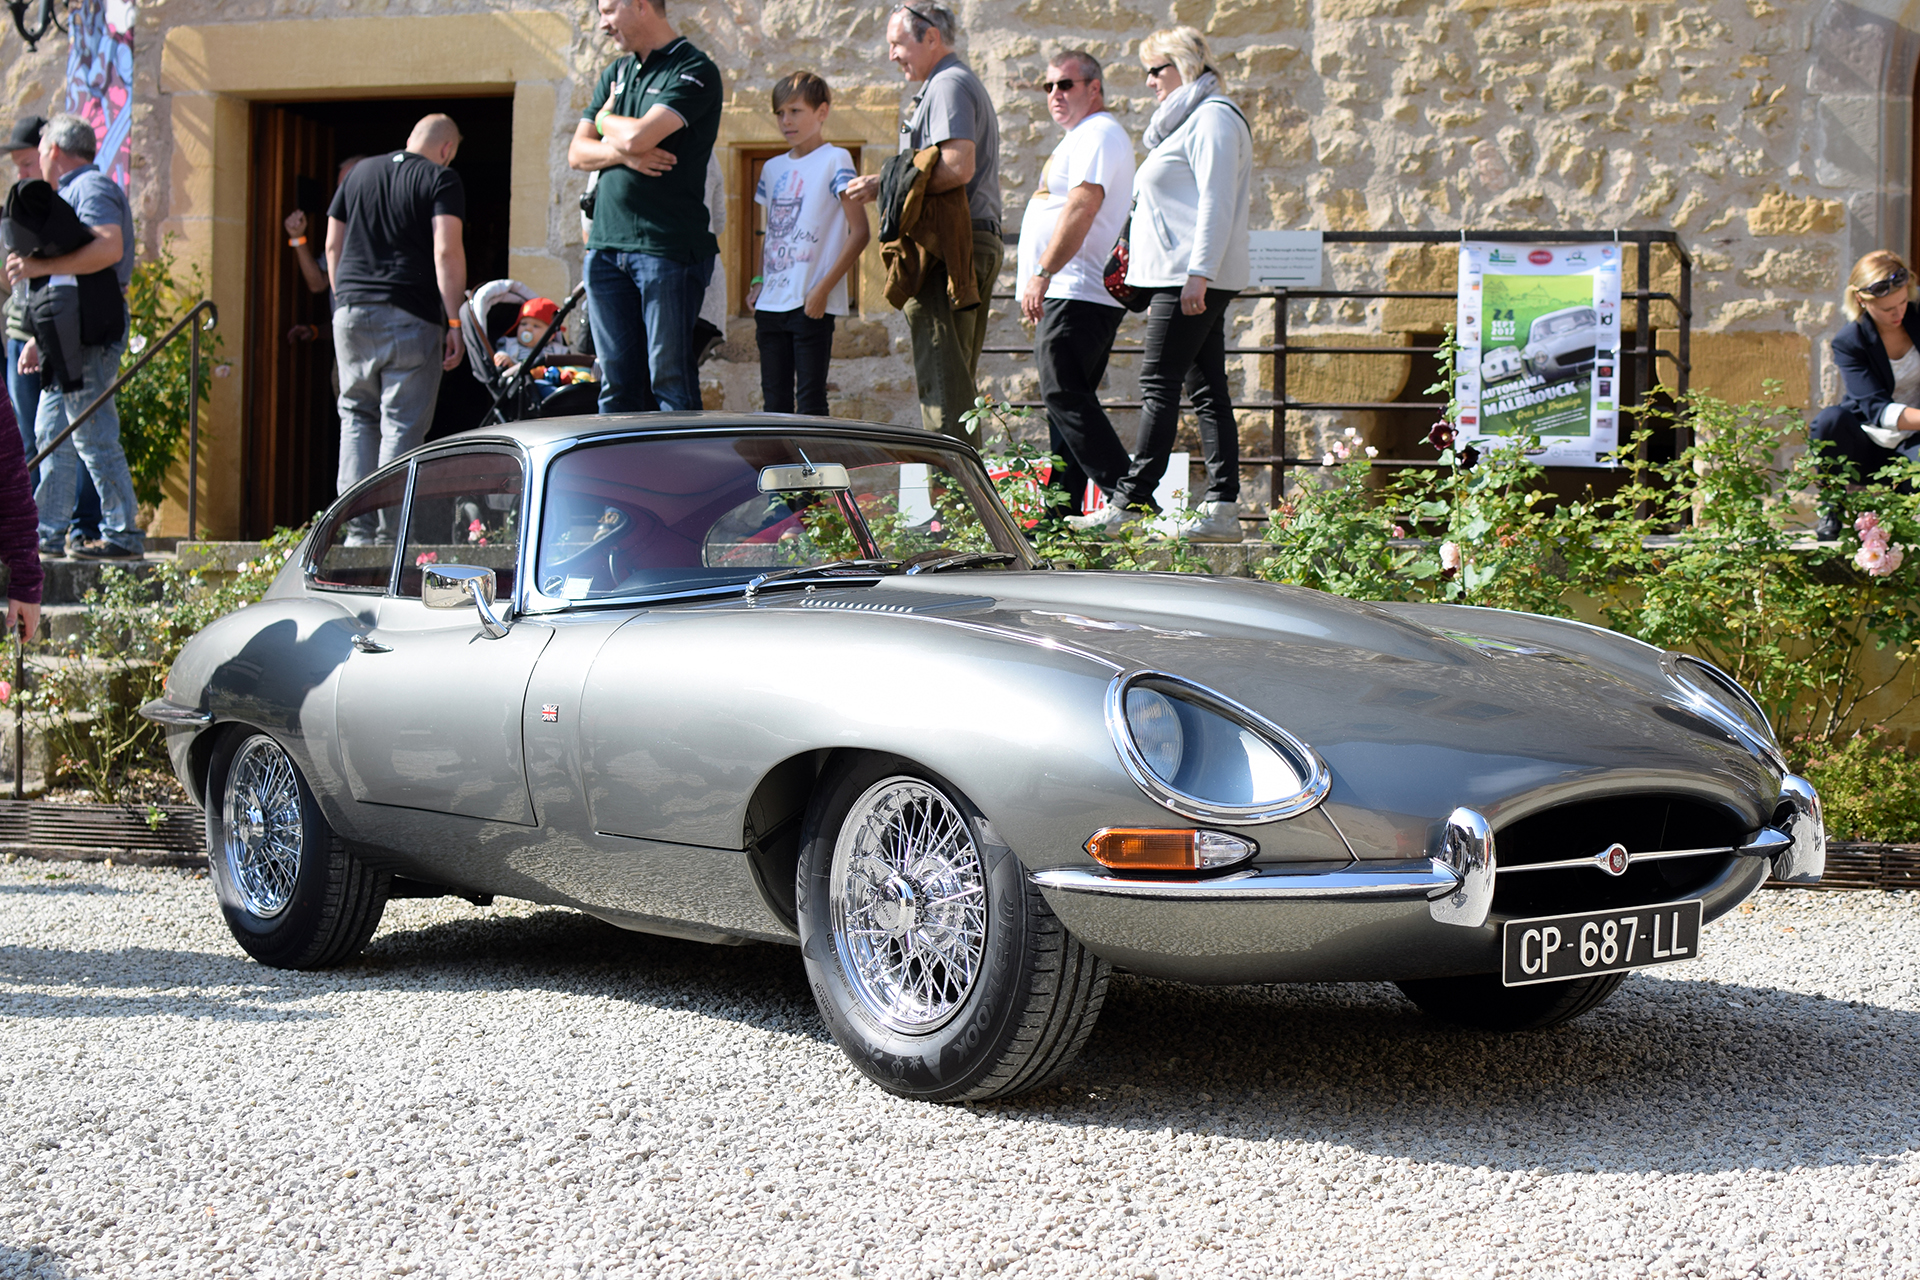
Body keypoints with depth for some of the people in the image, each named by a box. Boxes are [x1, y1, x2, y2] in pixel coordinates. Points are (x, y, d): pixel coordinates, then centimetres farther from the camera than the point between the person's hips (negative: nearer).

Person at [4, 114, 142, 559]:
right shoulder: (69, 193, 23)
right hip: (68, 337, 11)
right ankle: (48, 533, 15)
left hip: (91, 335, -11)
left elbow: (109, 247, -27)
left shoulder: (91, 188, -9)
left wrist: (41, 267, -28)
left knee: (94, 436, -10)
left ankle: (124, 534, -8)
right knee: (51, 433, 11)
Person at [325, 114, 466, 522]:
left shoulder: (360, 172, 16)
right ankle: (389, 531, -6)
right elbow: (447, 251, -12)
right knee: (402, 424, -1)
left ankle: (358, 527, 4)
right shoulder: (441, 179, -1)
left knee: (357, 416, 14)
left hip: (352, 312, 5)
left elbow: (332, 246, 16)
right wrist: (454, 321, -10)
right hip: (411, 318, -5)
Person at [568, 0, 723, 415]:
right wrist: (621, 152, -8)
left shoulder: (694, 70, -6)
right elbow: (578, 152, 13)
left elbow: (639, 135, -18)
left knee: (671, 380, -7)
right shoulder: (614, 74, 18)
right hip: (606, 245, 7)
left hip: (669, 245, -7)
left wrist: (605, 120, 4)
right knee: (616, 383, 7)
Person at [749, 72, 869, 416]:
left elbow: (860, 232, -10)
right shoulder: (773, 168, 16)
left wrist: (823, 288, -16)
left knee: (811, 402, -6)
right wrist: (758, 282, 9)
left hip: (811, 305, -7)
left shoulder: (834, 161, -4)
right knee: (774, 401, 8)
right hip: (771, 304, 7)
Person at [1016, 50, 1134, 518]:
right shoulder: (1082, 138, 25)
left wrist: (1042, 273, -27)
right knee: (1065, 400, 8)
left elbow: (1081, 208, -22)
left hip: (1077, 295, -11)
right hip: (1069, 295, 11)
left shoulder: (1097, 135, -9)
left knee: (1065, 396, -17)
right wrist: (1042, 284, 25)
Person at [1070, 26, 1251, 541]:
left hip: (1191, 278, -10)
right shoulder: (1188, 121, 24)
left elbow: (1216, 204, -17)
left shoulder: (1212, 118, -9)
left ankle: (1130, 502, -12)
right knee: (1207, 391, 5)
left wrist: (1198, 274, -24)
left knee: (1159, 385, -11)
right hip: (1184, 279, 10)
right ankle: (1222, 508, 3)